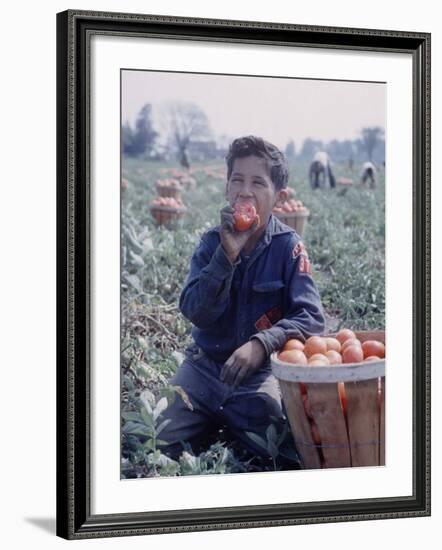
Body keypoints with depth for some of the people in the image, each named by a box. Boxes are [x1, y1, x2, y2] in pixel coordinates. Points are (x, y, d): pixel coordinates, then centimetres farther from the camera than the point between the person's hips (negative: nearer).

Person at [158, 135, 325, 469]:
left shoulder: (288, 246, -7)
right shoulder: (213, 242, -1)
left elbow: (310, 317, -15)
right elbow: (195, 312, -13)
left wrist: (262, 343, -33)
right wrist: (227, 255, -25)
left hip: (259, 369, -2)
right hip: (206, 364, 2)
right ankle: (214, 424, 9)